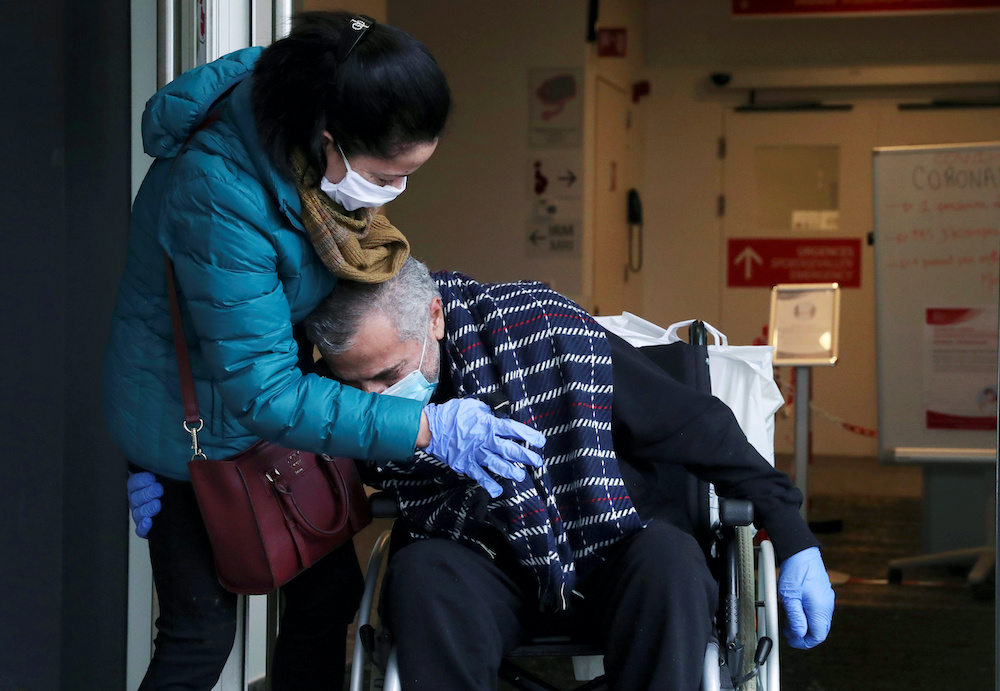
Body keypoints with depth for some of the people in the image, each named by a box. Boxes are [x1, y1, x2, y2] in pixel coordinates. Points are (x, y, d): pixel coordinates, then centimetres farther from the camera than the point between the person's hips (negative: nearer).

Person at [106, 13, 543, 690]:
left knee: (329, 588, 9)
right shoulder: (219, 195, -36)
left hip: (281, 384, 8)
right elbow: (263, 392, -32)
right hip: (198, 417, -7)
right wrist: (431, 430, -32)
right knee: (203, 631, -2)